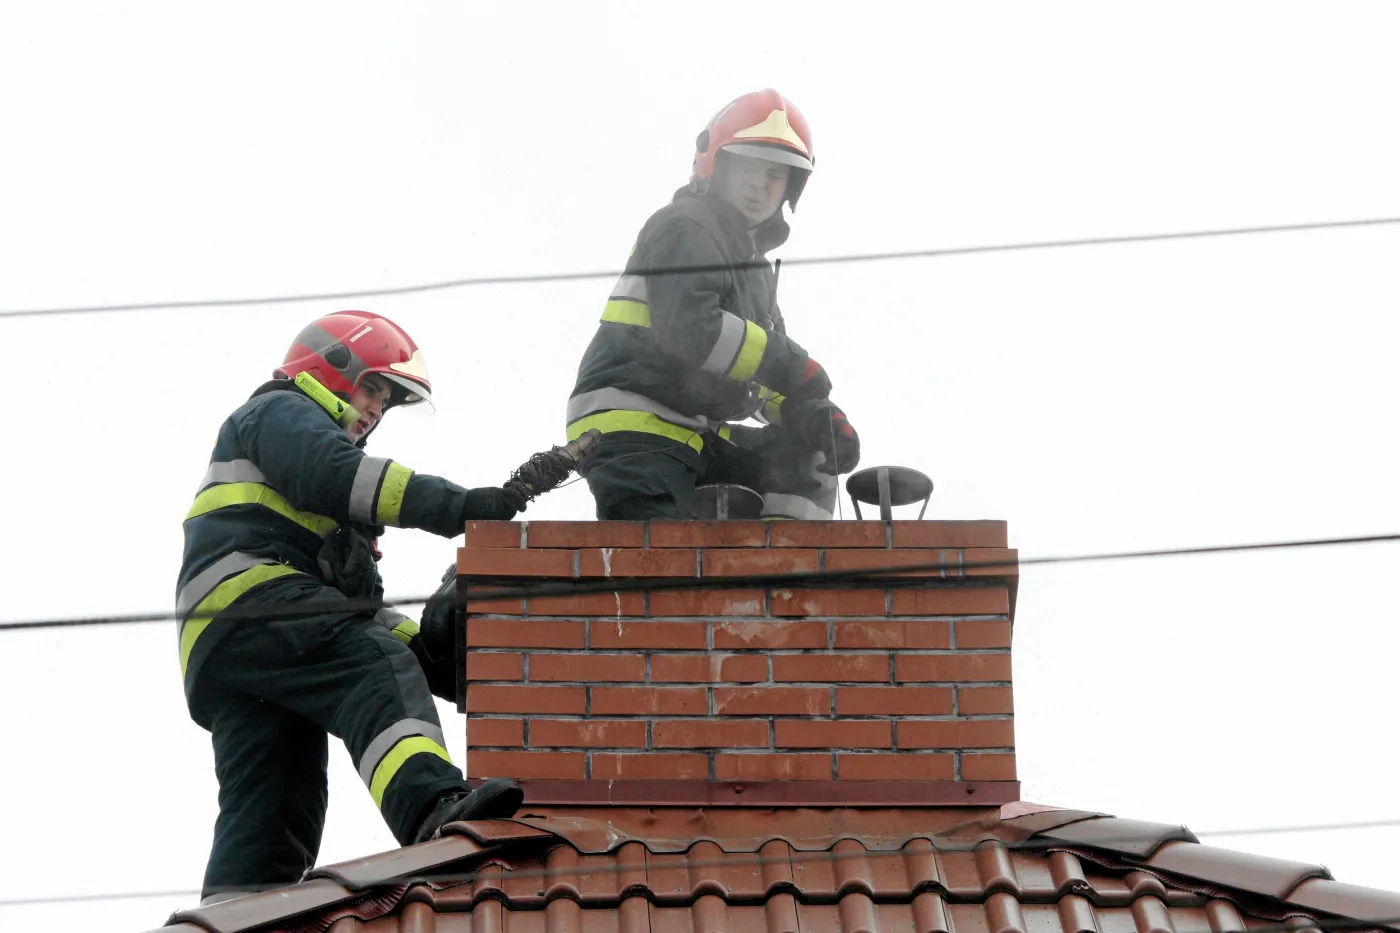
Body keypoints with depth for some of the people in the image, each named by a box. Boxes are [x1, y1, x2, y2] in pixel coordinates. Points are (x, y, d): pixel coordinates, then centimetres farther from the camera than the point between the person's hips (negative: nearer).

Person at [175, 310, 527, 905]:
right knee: (377, 675, -31)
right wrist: (453, 505, -19)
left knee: (267, 814, 0)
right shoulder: (280, 413, 15)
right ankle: (433, 807, -56)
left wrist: (425, 642, 16)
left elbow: (356, 601, 33)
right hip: (249, 595, -10)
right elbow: (332, 474, -11)